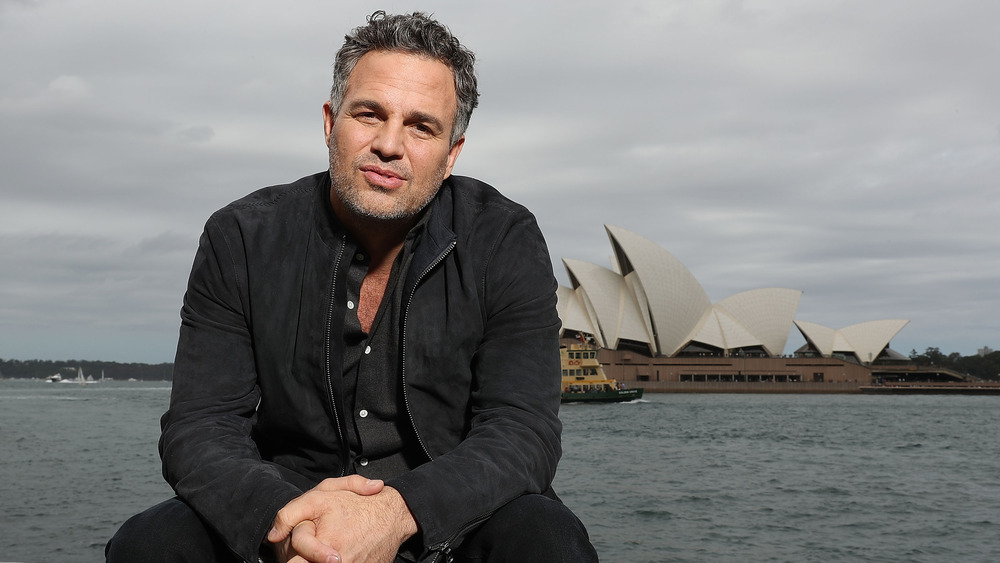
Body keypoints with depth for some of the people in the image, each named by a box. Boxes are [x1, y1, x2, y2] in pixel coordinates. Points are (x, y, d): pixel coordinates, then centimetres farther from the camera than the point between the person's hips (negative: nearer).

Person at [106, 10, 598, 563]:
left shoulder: (507, 243, -6)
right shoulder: (240, 239, -3)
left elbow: (523, 430, -13)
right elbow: (199, 428, -7)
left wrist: (397, 512, -33)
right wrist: (282, 519, -30)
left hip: (450, 516, 0)